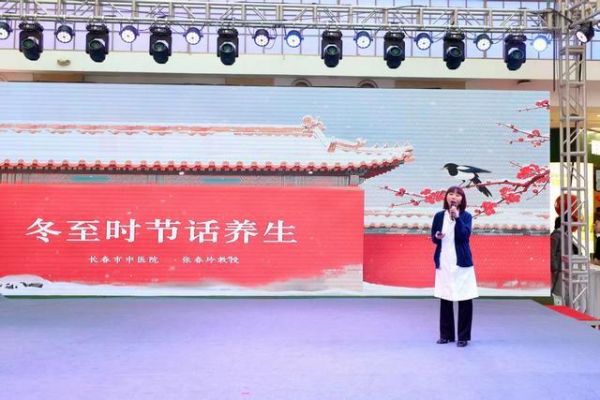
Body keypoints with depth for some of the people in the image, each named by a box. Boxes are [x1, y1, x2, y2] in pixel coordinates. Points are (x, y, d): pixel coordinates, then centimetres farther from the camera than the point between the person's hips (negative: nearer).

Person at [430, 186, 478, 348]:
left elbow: (464, 235, -17)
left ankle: (463, 336, 10)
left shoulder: (466, 216, -3)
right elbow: (433, 237, 11)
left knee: (465, 299, -1)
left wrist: (457, 217, -24)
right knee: (444, 299, 8)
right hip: (443, 263, 2)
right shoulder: (439, 216, 4)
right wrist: (436, 237, -11)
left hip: (462, 263, -2)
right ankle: (446, 334, 19)